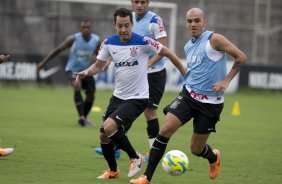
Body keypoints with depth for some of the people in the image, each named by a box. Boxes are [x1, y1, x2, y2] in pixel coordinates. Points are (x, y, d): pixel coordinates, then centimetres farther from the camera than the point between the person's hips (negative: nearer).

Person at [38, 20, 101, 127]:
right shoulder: (73, 39, -15)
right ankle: (81, 117, -37)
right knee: (77, 87, -30)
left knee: (91, 95, 3)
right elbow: (58, 50, -7)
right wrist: (44, 62, -7)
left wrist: (96, 58, -22)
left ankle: (84, 118, 27)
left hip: (86, 71, 4)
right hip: (72, 69, -4)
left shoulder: (96, 40, -6)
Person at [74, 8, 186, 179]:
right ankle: (113, 171, 33)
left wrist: (185, 73, -2)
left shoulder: (142, 42, -17)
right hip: (118, 96, 6)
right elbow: (98, 65, 7)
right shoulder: (109, 43, -3)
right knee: (104, 136, 6)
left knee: (109, 128, -23)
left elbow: (168, 53, -6)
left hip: (137, 98, -6)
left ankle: (135, 157, 0)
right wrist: (86, 72, -15)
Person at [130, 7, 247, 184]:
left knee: (196, 149, 3)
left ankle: (214, 157, 42)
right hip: (189, 94, 5)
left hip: (210, 102, -5)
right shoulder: (188, 46, 12)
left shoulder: (214, 39, -10)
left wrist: (226, 81, -14)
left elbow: (241, 57, -11)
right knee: (165, 130, -16)